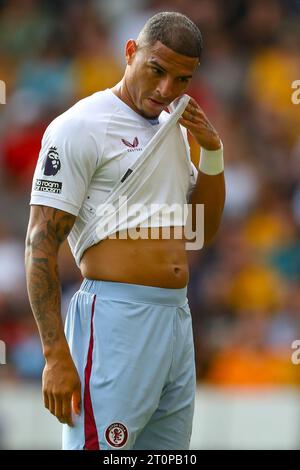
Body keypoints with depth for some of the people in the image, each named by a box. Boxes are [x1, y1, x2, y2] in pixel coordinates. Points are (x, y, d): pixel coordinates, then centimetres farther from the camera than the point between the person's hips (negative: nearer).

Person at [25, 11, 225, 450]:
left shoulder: (173, 128, 16)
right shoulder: (82, 125, -8)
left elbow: (205, 230, 22)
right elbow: (41, 244, -12)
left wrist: (212, 150, 5)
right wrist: (56, 356, -19)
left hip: (177, 316, 8)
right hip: (116, 321, -8)